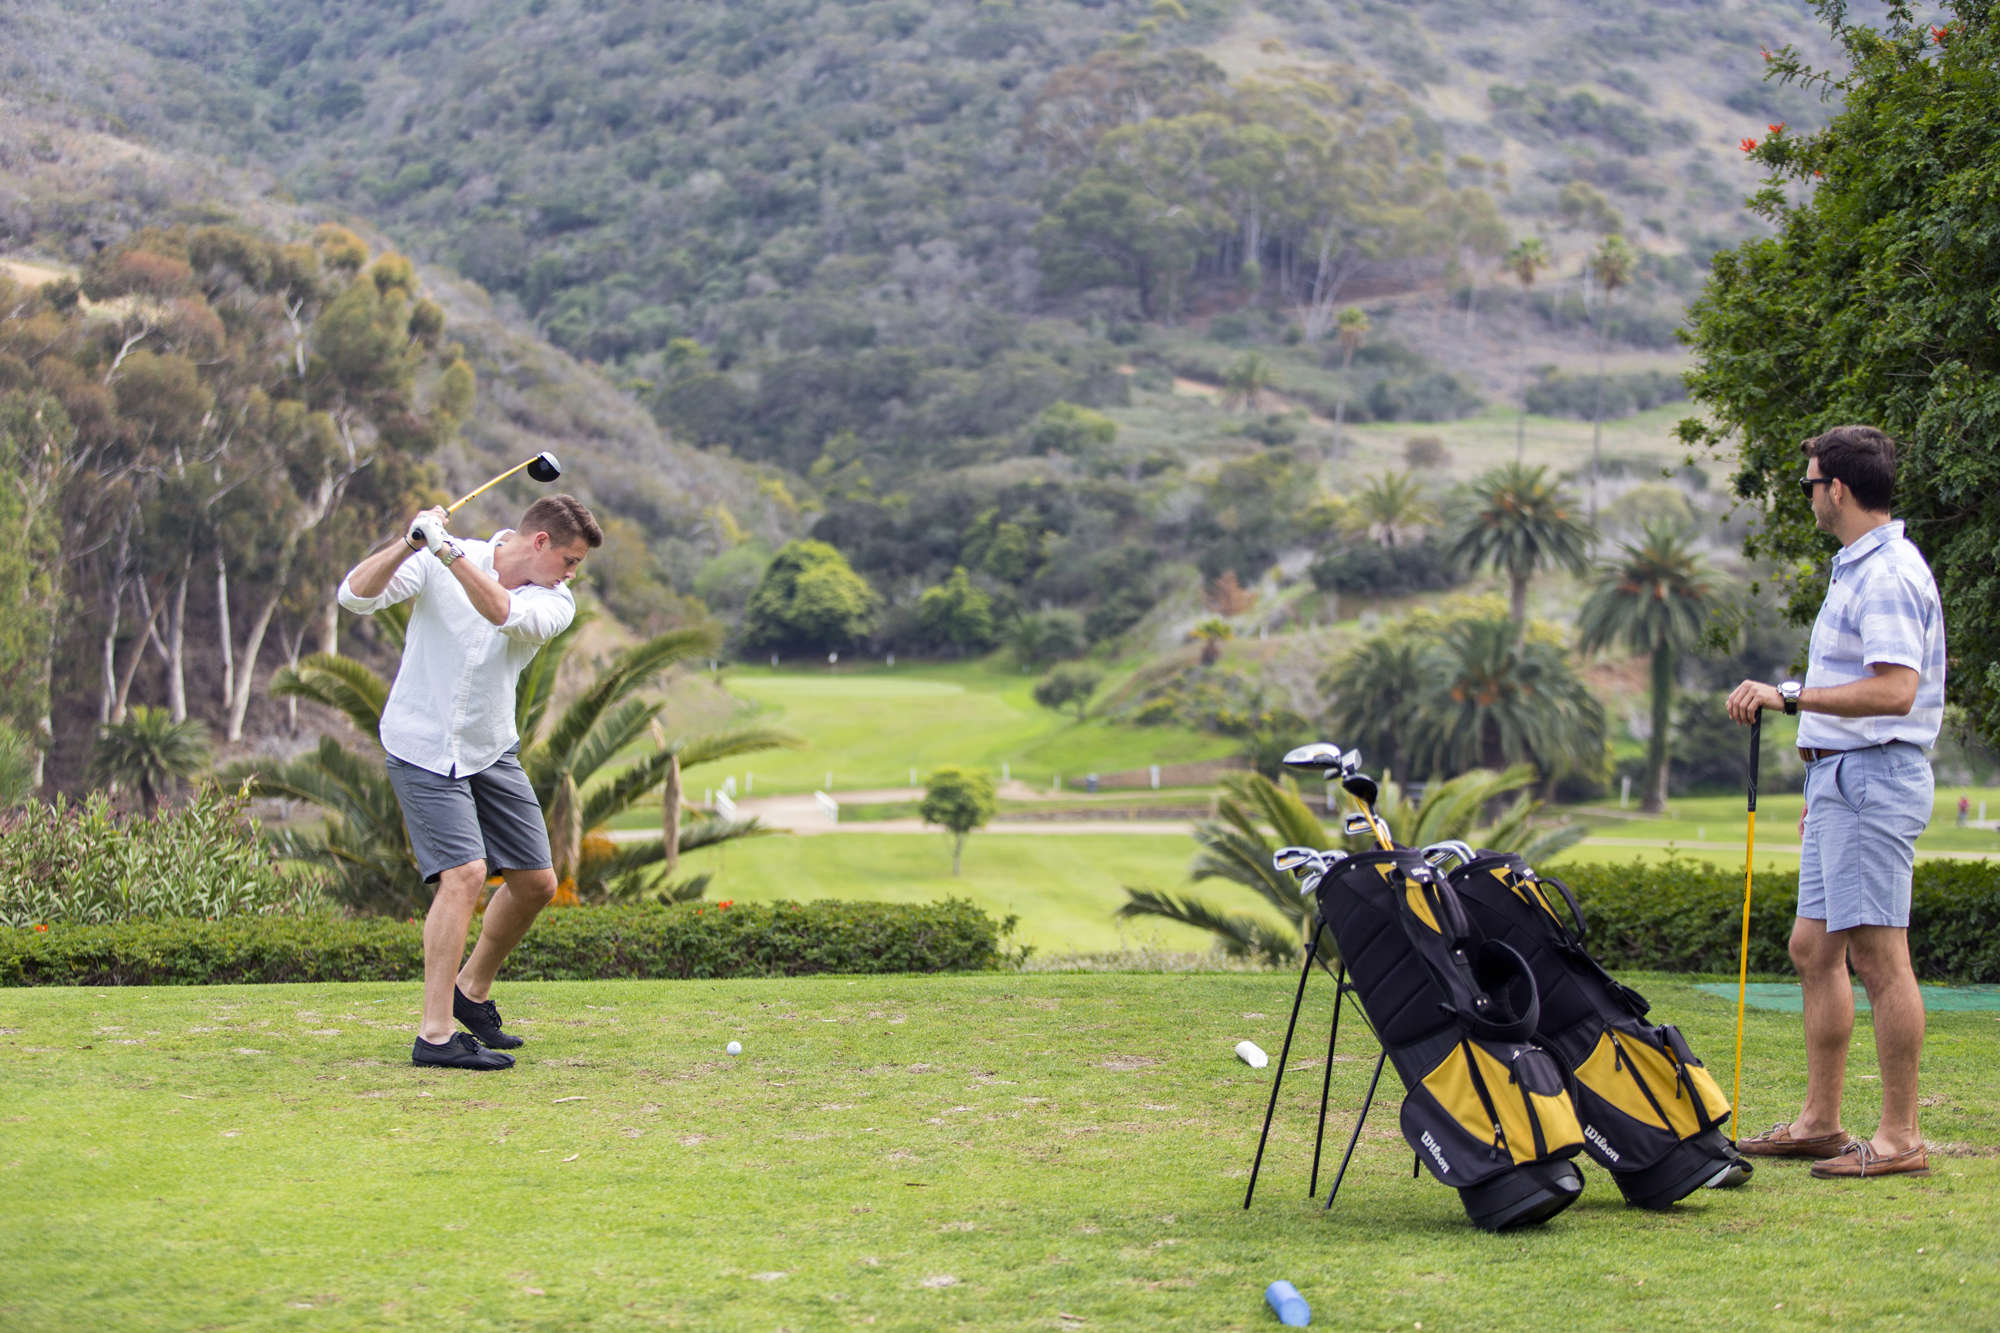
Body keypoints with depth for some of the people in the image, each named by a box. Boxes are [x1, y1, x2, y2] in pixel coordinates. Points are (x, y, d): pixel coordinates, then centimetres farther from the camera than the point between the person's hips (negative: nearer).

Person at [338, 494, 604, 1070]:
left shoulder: (555, 601, -5)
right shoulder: (435, 565, -11)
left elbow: (506, 615, -27)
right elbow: (356, 595, -21)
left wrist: (449, 551, -39)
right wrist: (409, 543, -36)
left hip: (492, 752, 6)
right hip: (423, 748, -6)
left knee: (536, 883, 8)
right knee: (466, 872, -21)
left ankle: (472, 992, 32)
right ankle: (435, 1034, -19)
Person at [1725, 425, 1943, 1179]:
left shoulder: (1888, 575, -15)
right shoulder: (1859, 568, 18)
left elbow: (1895, 692, -27)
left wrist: (1789, 696, -25)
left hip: (1873, 780, -11)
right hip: (1844, 781, 11)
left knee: (1878, 957, -9)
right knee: (1814, 949, 12)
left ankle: (1900, 1139, -5)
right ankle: (1819, 1123, 18)